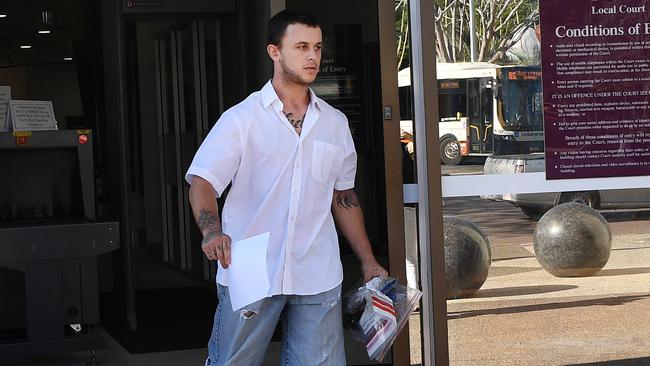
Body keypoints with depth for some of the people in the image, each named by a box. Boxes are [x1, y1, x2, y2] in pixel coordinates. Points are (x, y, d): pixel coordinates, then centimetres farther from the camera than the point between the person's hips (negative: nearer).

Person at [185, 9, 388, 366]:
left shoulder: (335, 123, 12)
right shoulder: (242, 118, -1)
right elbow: (202, 182, -8)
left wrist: (368, 262, 17)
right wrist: (212, 231, -28)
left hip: (318, 279, 3)